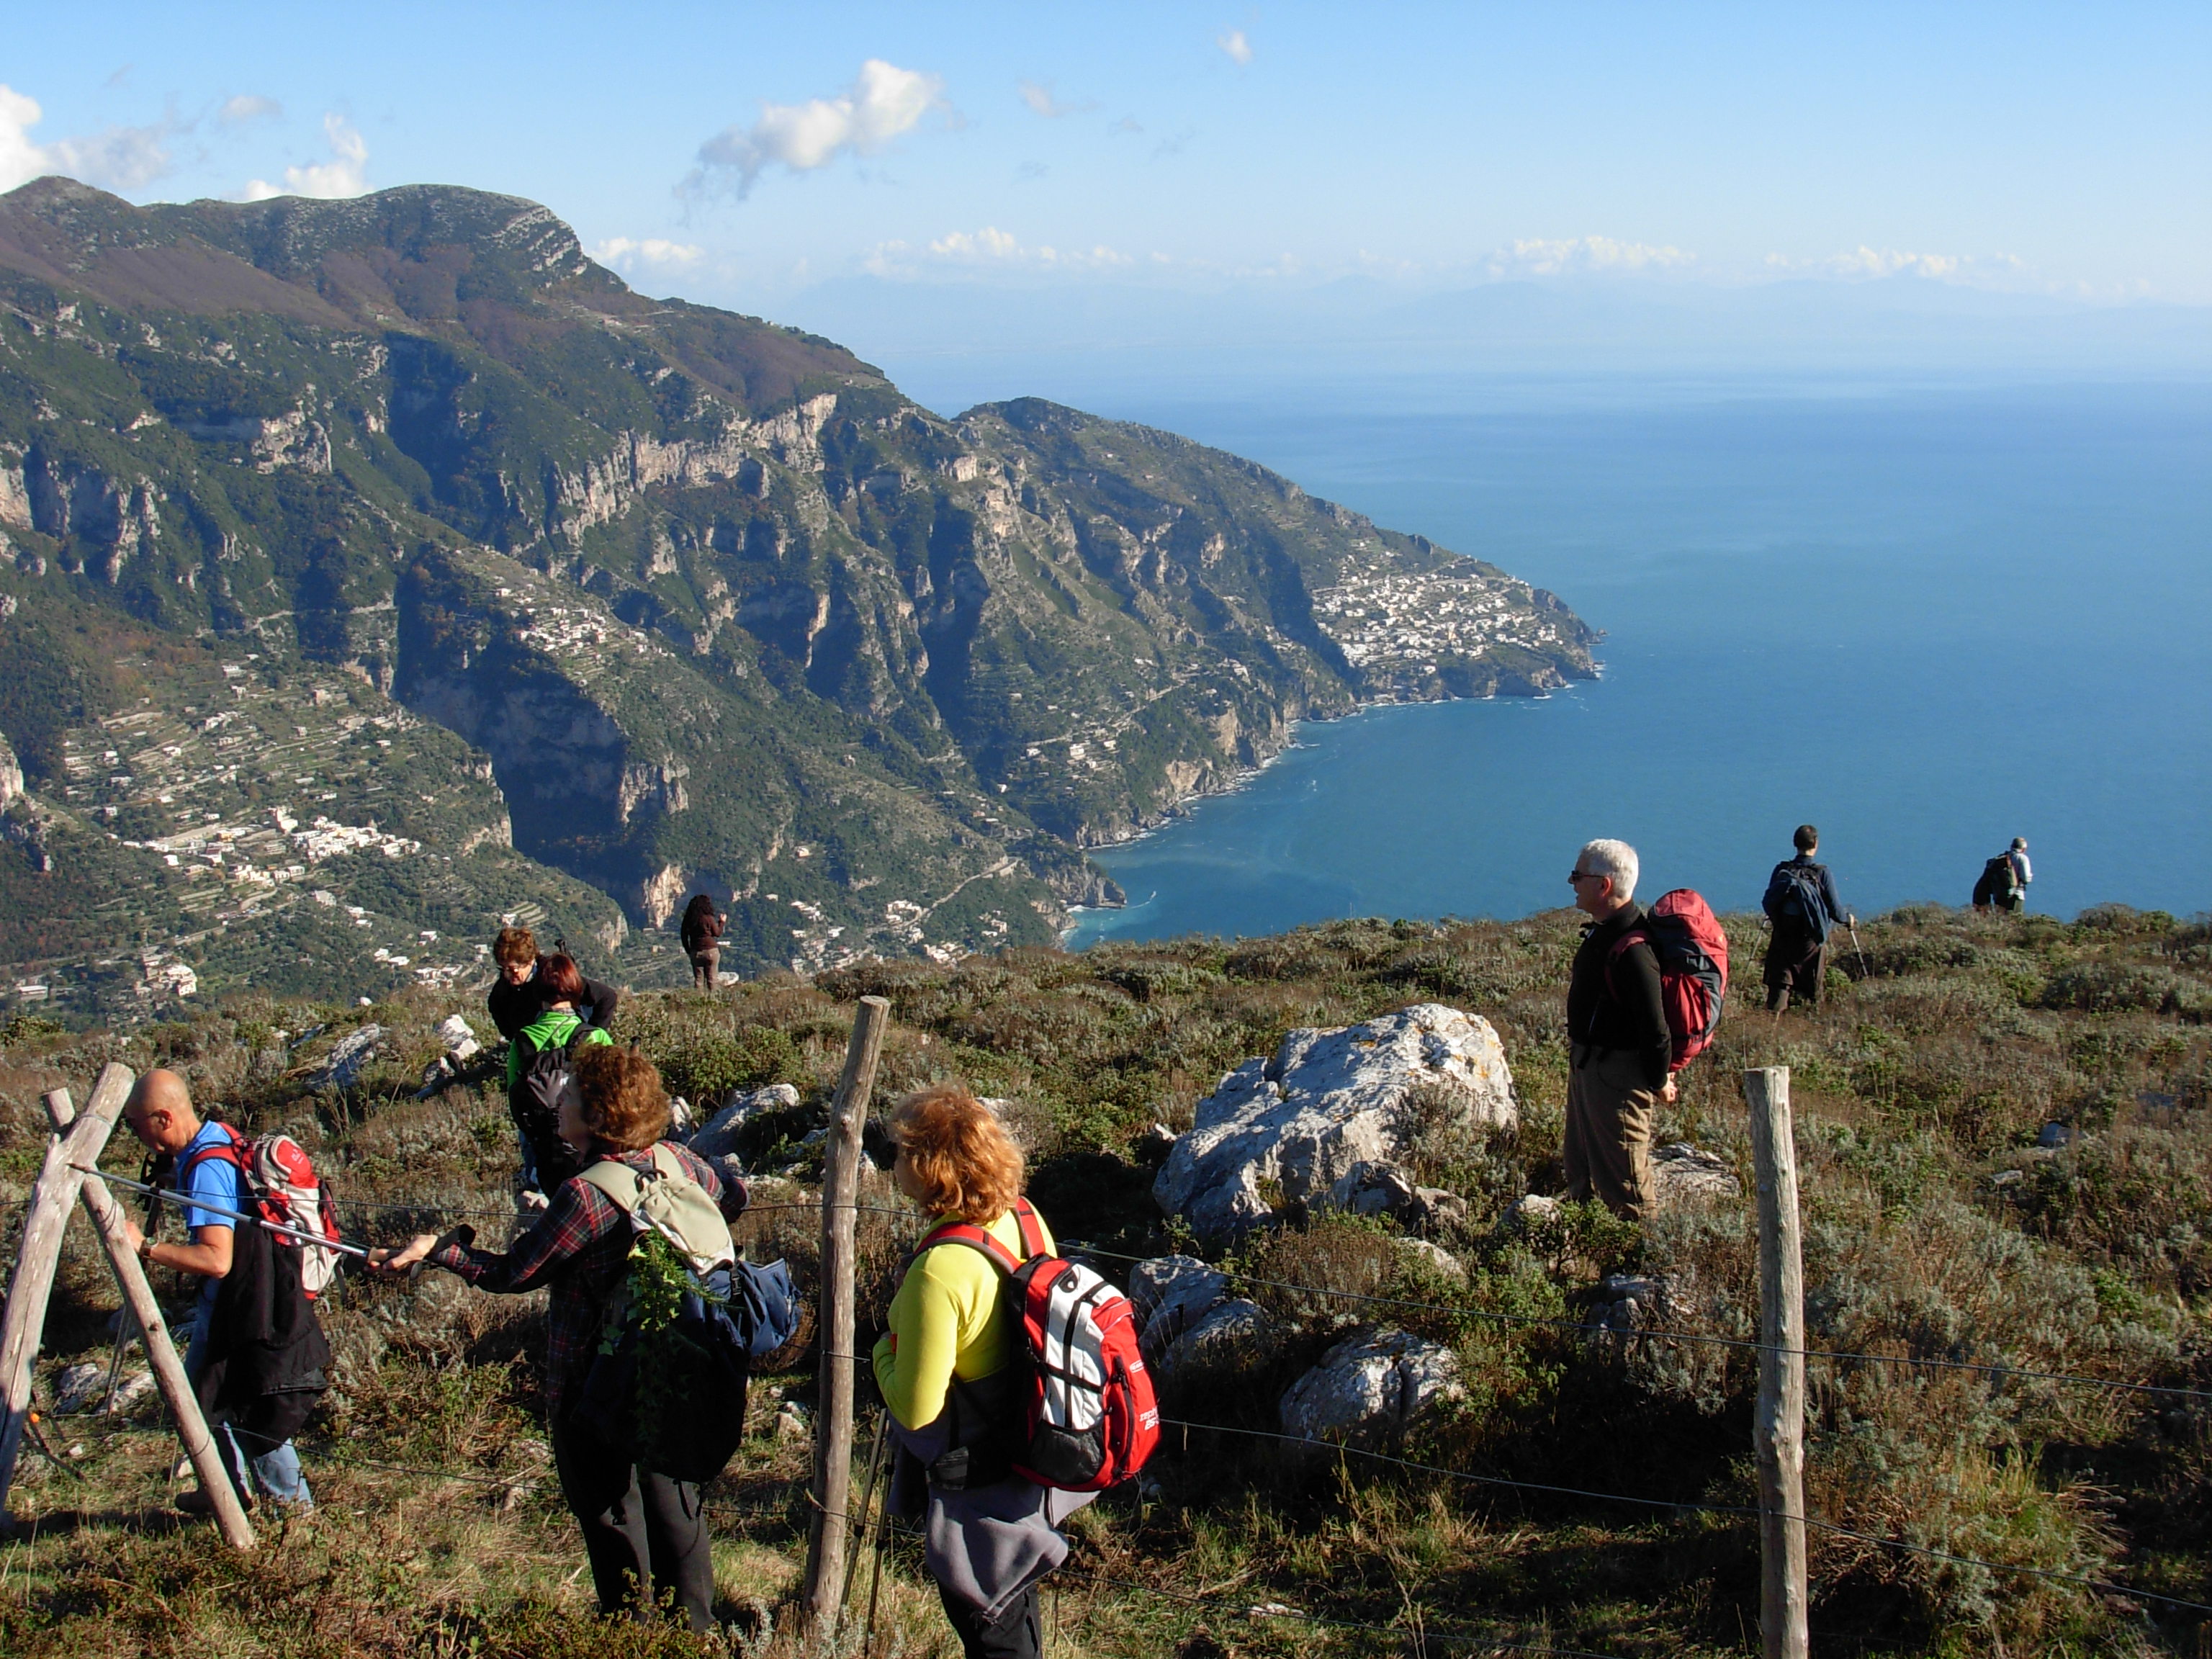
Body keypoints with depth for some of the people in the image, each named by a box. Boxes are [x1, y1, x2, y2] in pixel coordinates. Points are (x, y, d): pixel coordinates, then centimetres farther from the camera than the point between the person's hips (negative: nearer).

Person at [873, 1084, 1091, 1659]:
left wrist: (885, 1350, -7)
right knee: (1013, 1604, 30)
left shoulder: (938, 1273, -33)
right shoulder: (1023, 1221, -9)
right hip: (1027, 1456, 8)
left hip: (975, 1487, -8)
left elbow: (915, 1408, -26)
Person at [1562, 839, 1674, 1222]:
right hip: (1587, 1066, 11)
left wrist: (1659, 1082, -13)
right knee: (1580, 1169, 23)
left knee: (1623, 1177, 0)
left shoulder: (1631, 949, -28)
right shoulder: (1602, 931, 5)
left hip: (1618, 1075, -11)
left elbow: (1654, 1025, -25)